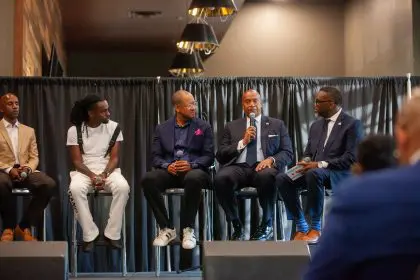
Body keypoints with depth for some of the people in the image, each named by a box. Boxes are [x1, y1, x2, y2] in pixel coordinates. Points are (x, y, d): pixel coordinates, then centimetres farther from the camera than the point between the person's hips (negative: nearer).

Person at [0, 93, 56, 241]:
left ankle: (24, 226, -12)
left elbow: (34, 157, 12)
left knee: (49, 184, -28)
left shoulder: (29, 131, 19)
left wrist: (27, 168, -10)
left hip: (25, 172, 3)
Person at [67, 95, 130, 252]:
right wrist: (92, 176, -21)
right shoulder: (74, 130, -3)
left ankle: (112, 234, -21)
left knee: (123, 187, -33)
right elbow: (77, 161, -5)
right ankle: (90, 235, -22)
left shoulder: (114, 128, -1)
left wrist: (104, 175, -20)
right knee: (75, 189, -36)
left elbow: (114, 158, -2)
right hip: (84, 171, -1)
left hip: (108, 170, 1)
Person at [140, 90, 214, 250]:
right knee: (148, 180, -30)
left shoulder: (204, 127, 9)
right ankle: (167, 228, -16)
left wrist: (191, 165, -17)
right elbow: (156, 157, 7)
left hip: (194, 170, -2)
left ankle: (188, 229, -23)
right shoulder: (162, 129, 13)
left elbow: (209, 156, 2)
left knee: (194, 179, -39)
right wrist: (167, 166, -16)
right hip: (169, 171, 2)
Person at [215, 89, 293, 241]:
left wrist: (271, 159, -12)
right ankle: (237, 225, -13)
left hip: (263, 166, -1)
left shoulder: (277, 124, 18)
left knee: (267, 176, -39)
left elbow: (288, 153, 9)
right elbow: (220, 156, 11)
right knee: (220, 178, -34)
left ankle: (266, 224, -14)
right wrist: (243, 142, -2)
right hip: (239, 168, 1)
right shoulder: (232, 126, 20)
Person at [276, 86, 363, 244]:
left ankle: (315, 227, -24)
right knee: (282, 179, -20)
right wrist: (306, 162, -6)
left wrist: (321, 164, -22)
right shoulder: (316, 125, 18)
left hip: (338, 174, -7)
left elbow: (351, 158, -14)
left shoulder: (352, 124, -4)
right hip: (314, 170, 7)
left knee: (314, 174, -39)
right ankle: (301, 226, -10)